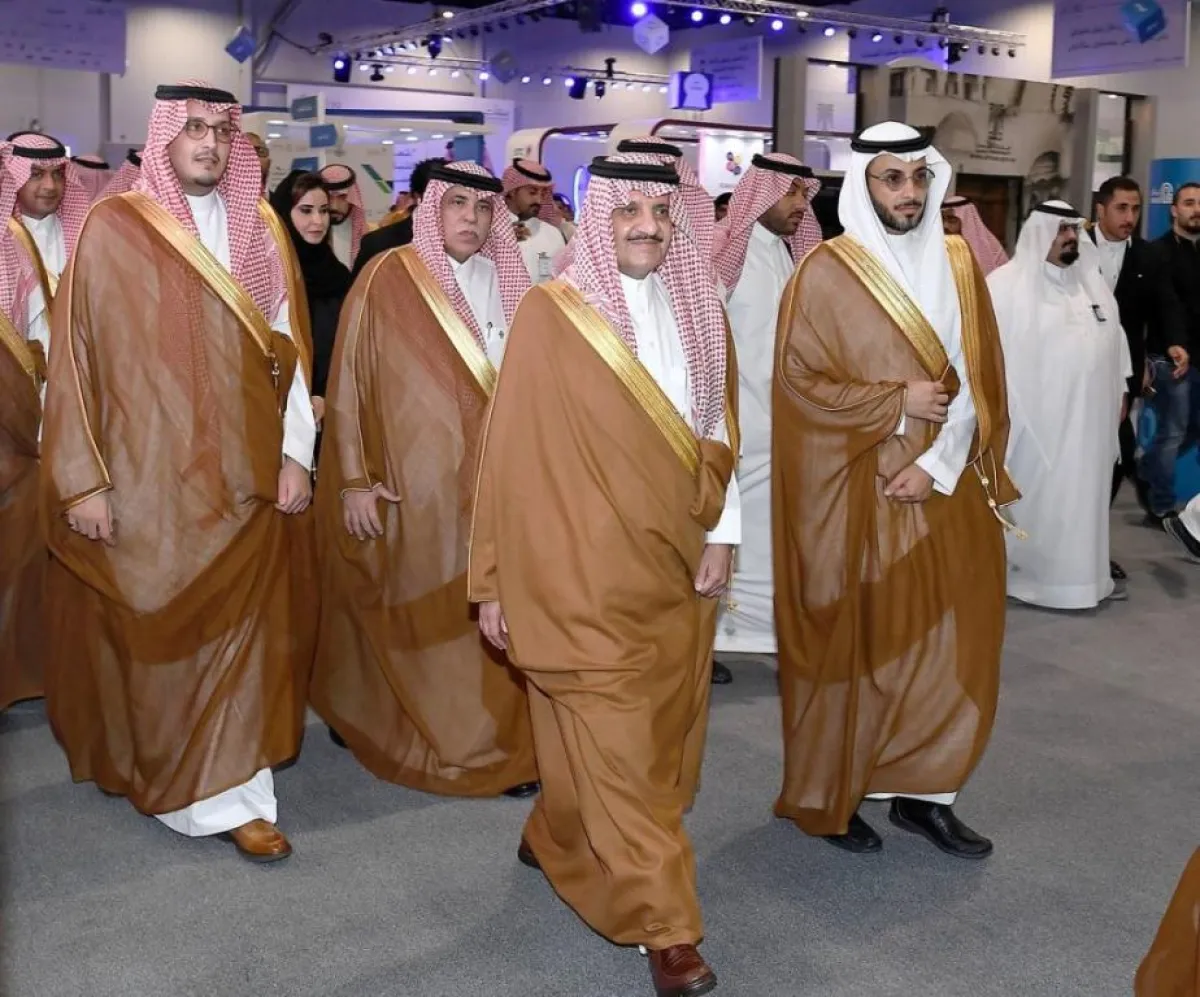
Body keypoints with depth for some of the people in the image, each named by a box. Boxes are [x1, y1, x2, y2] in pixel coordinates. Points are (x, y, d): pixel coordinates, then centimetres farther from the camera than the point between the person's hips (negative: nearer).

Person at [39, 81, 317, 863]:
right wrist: (83, 479, -9)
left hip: (243, 473, 3)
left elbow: (286, 348, 8)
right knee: (149, 629, 5)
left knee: (240, 630, 6)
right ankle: (144, 762, 23)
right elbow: (76, 354, -4)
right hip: (146, 474, -3)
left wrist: (295, 453, 0)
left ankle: (229, 793, 17)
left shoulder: (258, 229, 9)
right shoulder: (115, 229, -2)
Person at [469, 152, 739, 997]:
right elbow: (513, 450, -8)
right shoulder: (552, 313, -9)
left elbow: (720, 432, 11)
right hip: (586, 565, -6)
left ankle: (558, 839, 37)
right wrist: (497, 578, -8)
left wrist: (722, 534, -1)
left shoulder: (701, 311, 6)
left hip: (677, 563, 6)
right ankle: (666, 926, 8)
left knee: (663, 732, 14)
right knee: (616, 740, -3)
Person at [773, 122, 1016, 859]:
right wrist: (898, 404, -14)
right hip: (853, 491, -4)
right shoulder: (827, 271, -6)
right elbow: (800, 380, -10)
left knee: (951, 641, 5)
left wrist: (939, 463, -8)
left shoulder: (959, 265, 8)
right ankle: (828, 796, 19)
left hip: (944, 491, 5)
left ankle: (922, 792, 19)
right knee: (852, 643, 3)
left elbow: (982, 379, 5)